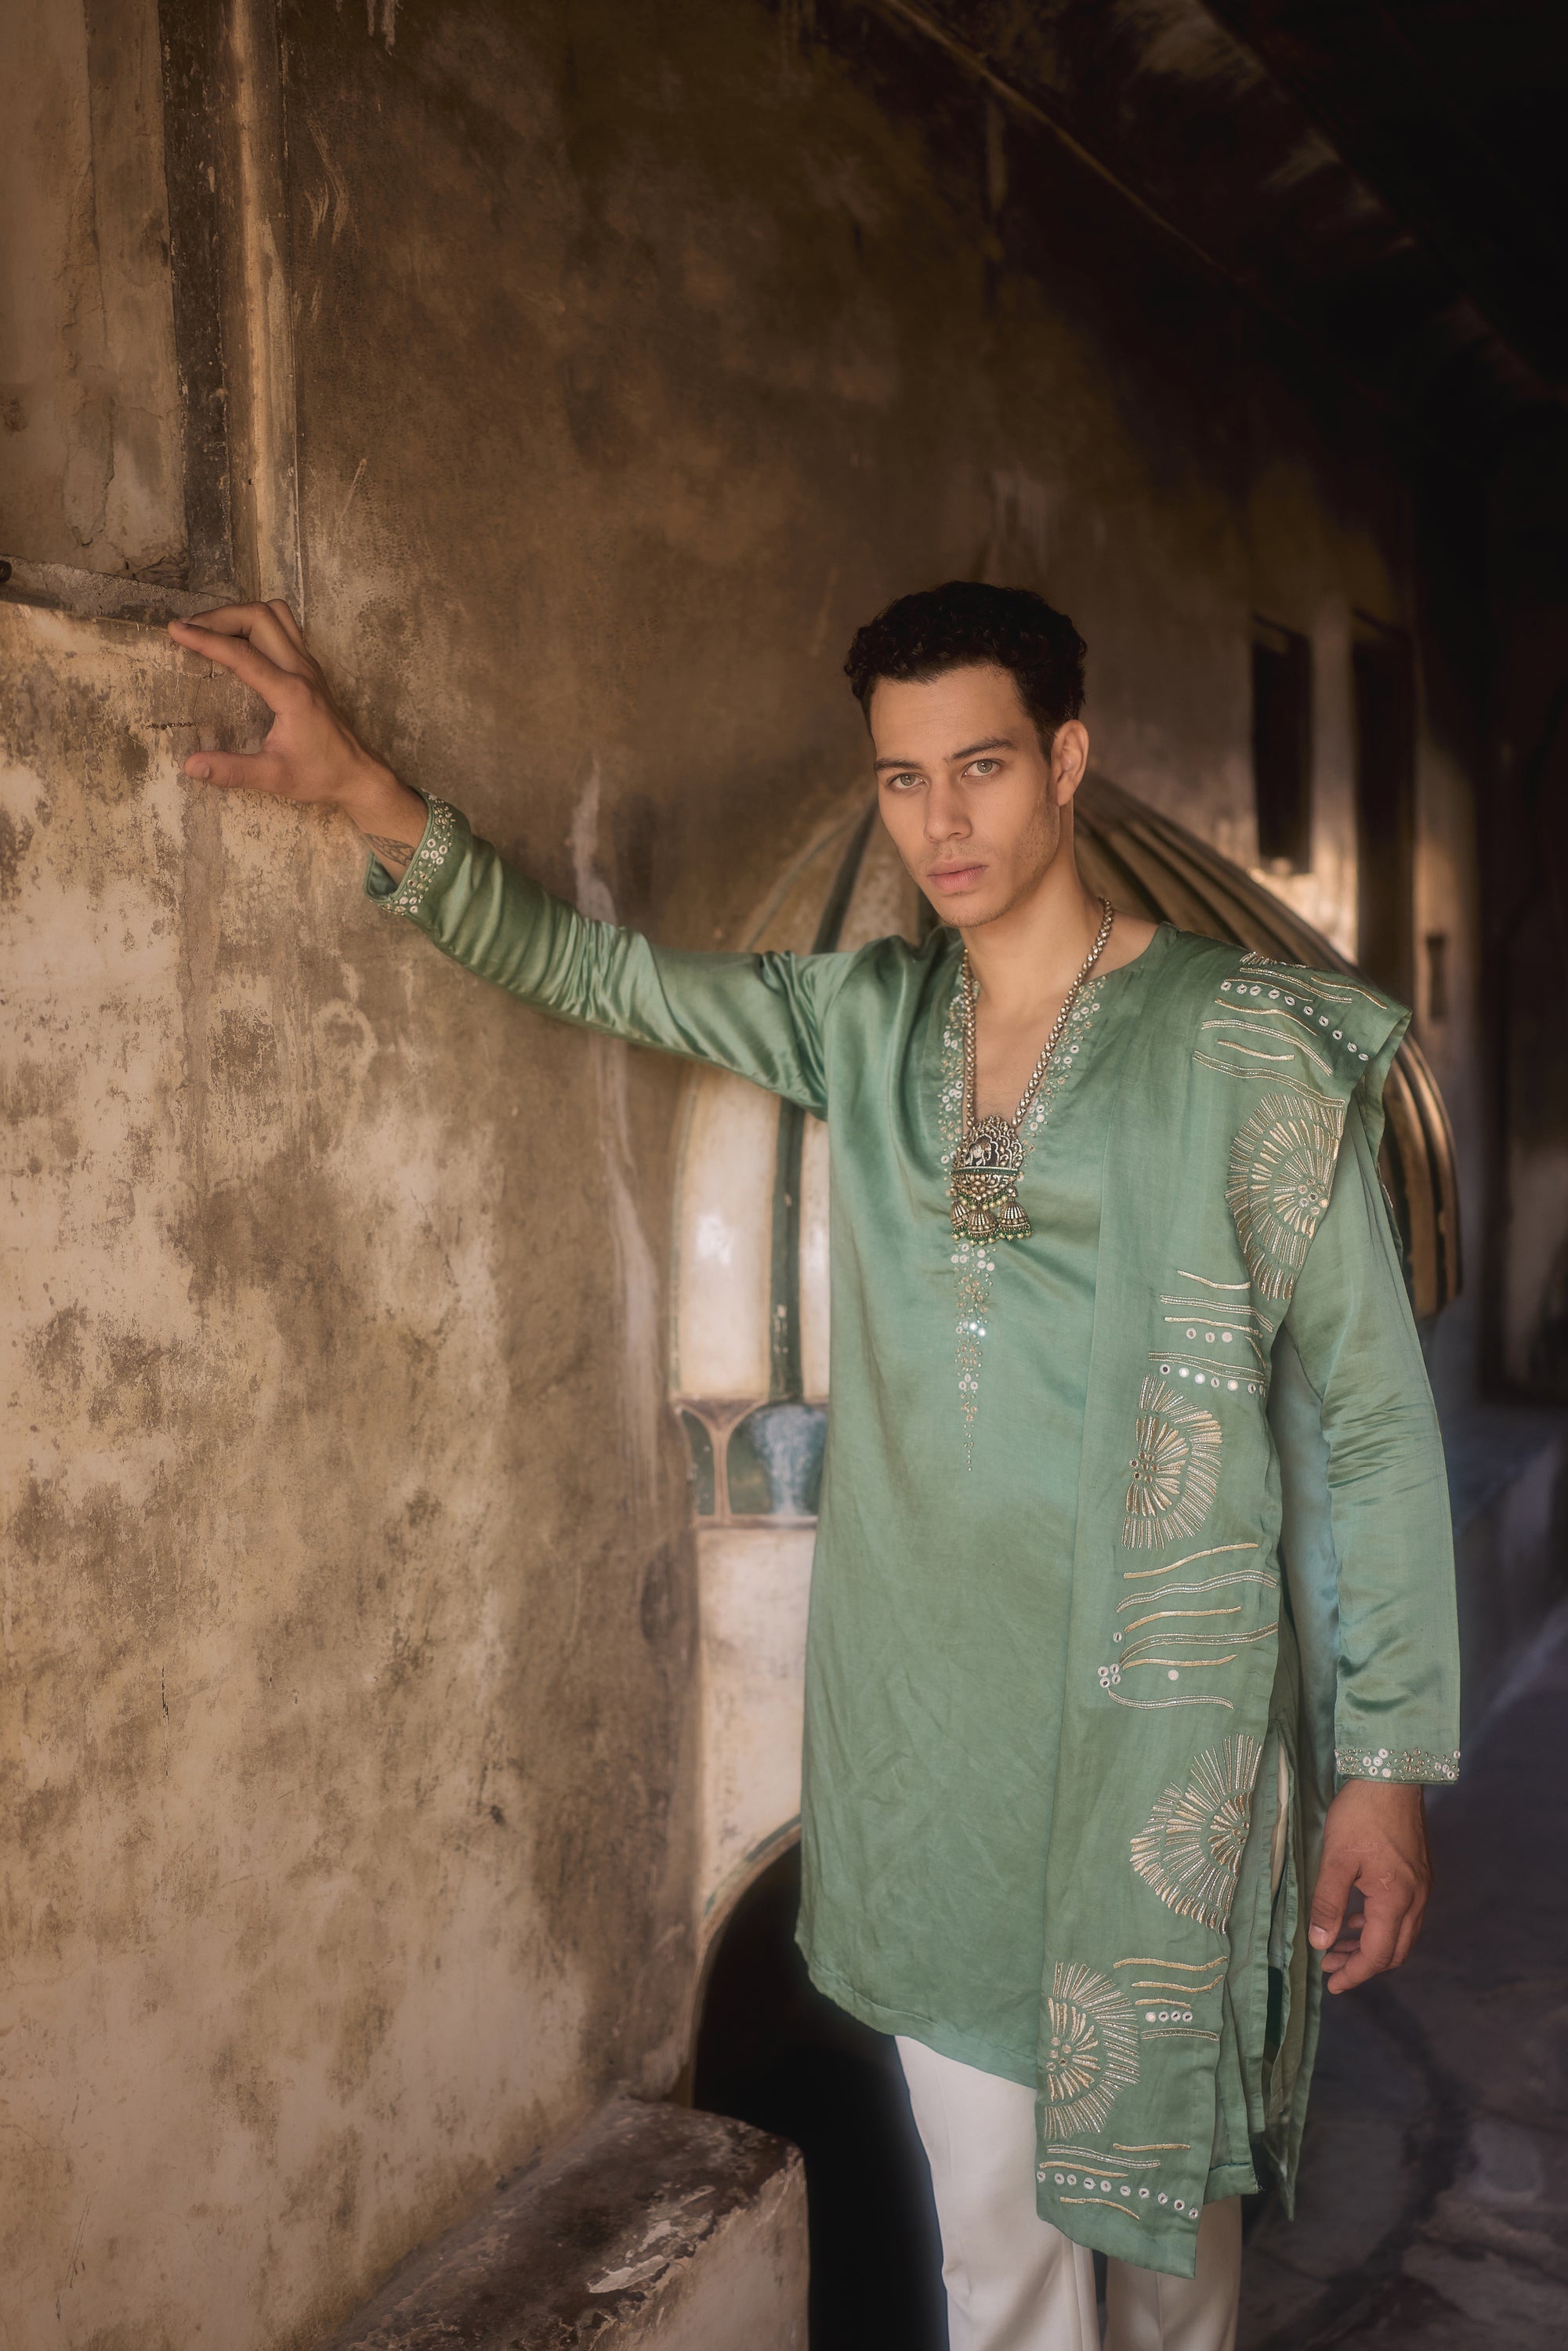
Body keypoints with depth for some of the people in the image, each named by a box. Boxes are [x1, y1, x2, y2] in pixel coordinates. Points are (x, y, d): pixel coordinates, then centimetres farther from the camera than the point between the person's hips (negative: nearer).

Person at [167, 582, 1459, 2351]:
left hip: (1153, 1725, -3)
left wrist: (1390, 1756, -7)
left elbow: (1370, 1410, -6)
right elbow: (589, 968, 10)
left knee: (1153, 2183, 13)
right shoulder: (866, 1024, 6)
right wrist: (373, 798, -4)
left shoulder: (1242, 1039, -7)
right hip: (924, 1717, 4)